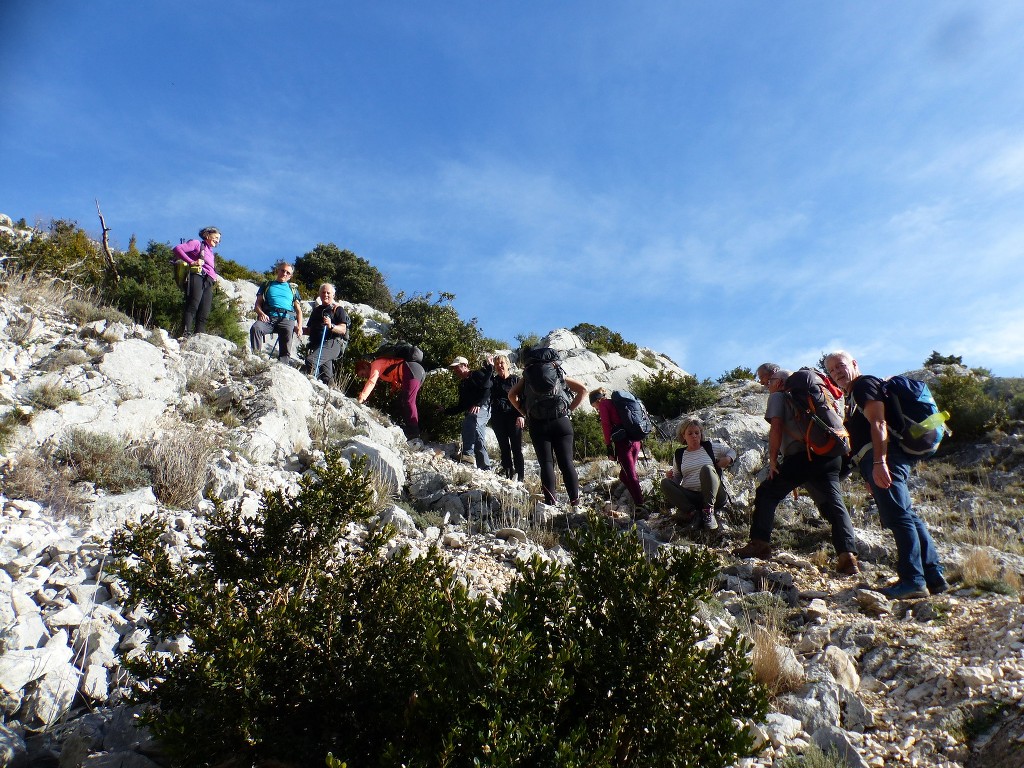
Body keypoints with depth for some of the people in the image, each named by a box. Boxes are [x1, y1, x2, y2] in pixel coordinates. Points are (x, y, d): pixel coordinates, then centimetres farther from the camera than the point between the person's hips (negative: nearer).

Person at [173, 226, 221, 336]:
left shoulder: (211, 253, 35)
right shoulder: (197, 244, 13)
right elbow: (177, 249, -1)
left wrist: (215, 276, 10)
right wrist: (191, 262, -10)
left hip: (209, 283, 7)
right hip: (197, 276, -7)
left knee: (204, 313, -4)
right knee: (193, 306, -23)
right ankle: (186, 333, -34)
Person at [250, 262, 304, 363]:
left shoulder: (293, 289, 30)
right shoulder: (267, 285, 27)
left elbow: (298, 310, 23)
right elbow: (258, 303, 18)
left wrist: (299, 326, 5)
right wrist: (261, 313, -7)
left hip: (286, 318, 0)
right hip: (269, 317, 0)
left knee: (287, 333, -32)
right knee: (255, 328, -33)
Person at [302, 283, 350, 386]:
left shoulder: (338, 309, 5)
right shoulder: (316, 310, 24)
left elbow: (343, 330, -8)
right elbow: (310, 330, 29)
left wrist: (331, 326, -27)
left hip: (333, 343, -7)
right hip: (316, 344, 7)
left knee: (311, 360, -30)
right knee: (326, 376, 5)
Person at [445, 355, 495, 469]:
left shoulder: (477, 374, 4)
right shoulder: (462, 384, 27)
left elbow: (488, 389, -12)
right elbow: (461, 406, 28)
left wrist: (479, 404, -23)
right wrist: (446, 410, 20)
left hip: (483, 408, -9)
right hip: (471, 414, 9)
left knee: (468, 421, -36)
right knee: (478, 442, 2)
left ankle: (468, 454, -41)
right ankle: (485, 468, 7)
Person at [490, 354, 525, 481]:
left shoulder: (515, 379, 6)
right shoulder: (493, 381, 15)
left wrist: (521, 415, -12)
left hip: (514, 418, -3)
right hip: (498, 419, 3)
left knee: (516, 448, -4)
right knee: (504, 448, 6)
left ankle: (519, 477, -3)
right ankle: (507, 474, 10)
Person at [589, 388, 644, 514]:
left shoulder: (603, 403, 5)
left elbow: (606, 425, -5)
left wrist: (609, 446, -5)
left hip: (622, 442, -8)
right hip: (635, 441, 8)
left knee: (631, 476, -10)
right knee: (624, 475, 15)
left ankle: (640, 507, -15)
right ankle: (638, 502, 10)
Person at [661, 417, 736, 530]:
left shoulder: (710, 447, 13)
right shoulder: (678, 455, 16)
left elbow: (731, 451, 24)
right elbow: (677, 480, 20)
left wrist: (728, 459, 2)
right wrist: (670, 477, -2)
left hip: (714, 496, -2)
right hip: (690, 498, 2)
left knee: (707, 468, -30)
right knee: (665, 483, -22)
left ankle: (708, 511, -35)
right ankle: (693, 513, -34)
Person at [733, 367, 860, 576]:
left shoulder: (778, 396, 9)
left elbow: (776, 427, -6)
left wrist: (773, 460, -3)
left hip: (800, 456, -6)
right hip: (830, 455, 6)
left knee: (767, 494, 5)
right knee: (833, 504, 3)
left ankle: (760, 544, -1)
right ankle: (848, 555, -9)